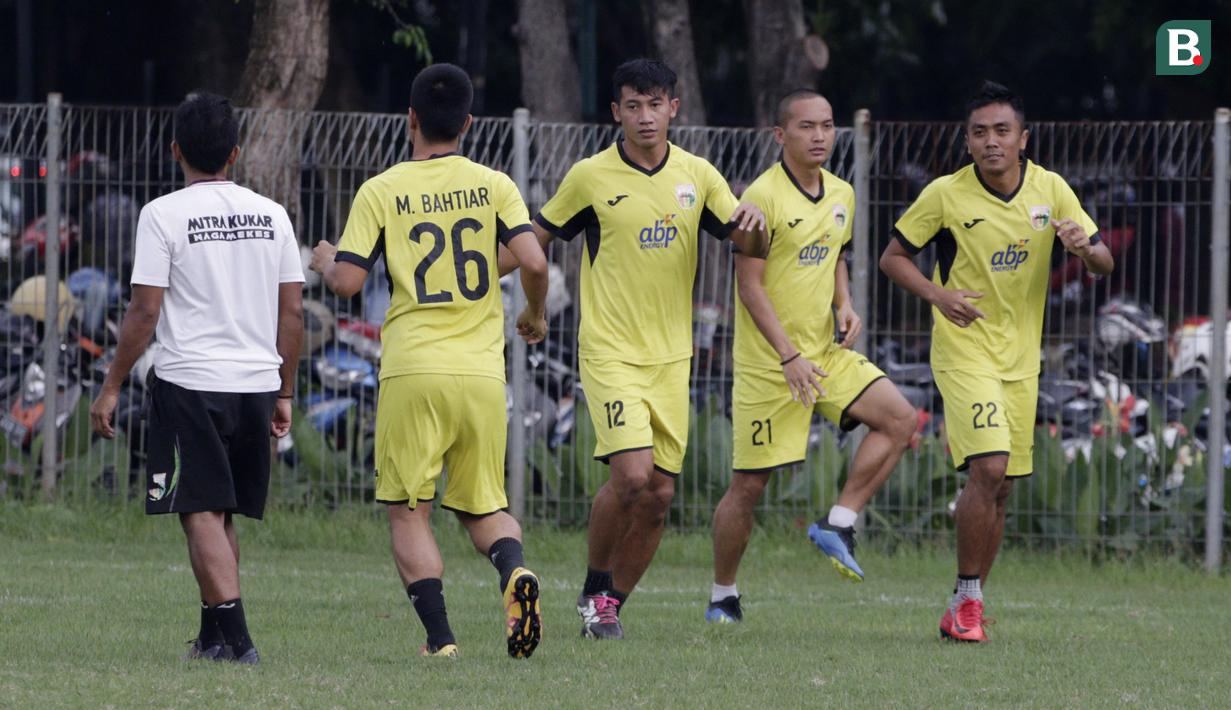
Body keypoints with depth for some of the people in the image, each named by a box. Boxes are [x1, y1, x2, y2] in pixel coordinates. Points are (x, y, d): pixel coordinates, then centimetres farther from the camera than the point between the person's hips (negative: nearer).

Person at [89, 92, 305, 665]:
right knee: (222, 517, 16)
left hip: (189, 381, -5)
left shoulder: (164, 215, -6)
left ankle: (236, 636, -14)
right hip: (256, 382, 5)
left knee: (202, 514, -4)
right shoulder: (271, 215, 8)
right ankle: (212, 635, 22)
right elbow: (292, 312, 9)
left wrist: (111, 388, -1)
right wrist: (283, 393, 17)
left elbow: (144, 311, -9)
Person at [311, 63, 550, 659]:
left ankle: (439, 638, -6)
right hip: (482, 371, 2)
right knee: (483, 507, 14)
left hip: (413, 370, -2)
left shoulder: (380, 192, -1)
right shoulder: (493, 185, 4)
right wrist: (534, 315, 13)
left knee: (408, 512, 6)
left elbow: (347, 281, -4)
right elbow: (533, 261, -7)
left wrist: (324, 261, 19)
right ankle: (515, 571, -18)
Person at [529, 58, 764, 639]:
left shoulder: (696, 175, 6)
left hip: (671, 355, 4)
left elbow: (742, 238, 11)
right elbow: (539, 238, 8)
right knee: (632, 476, -19)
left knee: (659, 494, 1)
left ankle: (613, 602, 18)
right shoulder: (590, 177, -3)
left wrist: (750, 220, -11)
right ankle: (596, 588, 4)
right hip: (611, 352, -4)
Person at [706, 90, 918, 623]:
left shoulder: (841, 195, 8)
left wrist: (845, 305, 3)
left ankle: (838, 524, -3)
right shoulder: (763, 196, -14)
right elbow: (749, 284, -15)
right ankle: (722, 595, 13)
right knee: (749, 484, -2)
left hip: (826, 352, 7)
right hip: (768, 360, -7)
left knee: (899, 418, -11)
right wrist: (789, 356, -21)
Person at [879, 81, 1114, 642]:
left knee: (999, 489, 7)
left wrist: (1084, 247, -19)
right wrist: (937, 294, -18)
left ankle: (964, 607, 20)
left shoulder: (1051, 190, 0)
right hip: (964, 354, -4)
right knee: (988, 467, -21)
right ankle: (968, 599, -10)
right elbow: (893, 257, 0)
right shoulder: (945, 195, -9)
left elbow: (1104, 264, 5)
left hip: (1021, 359, 4)